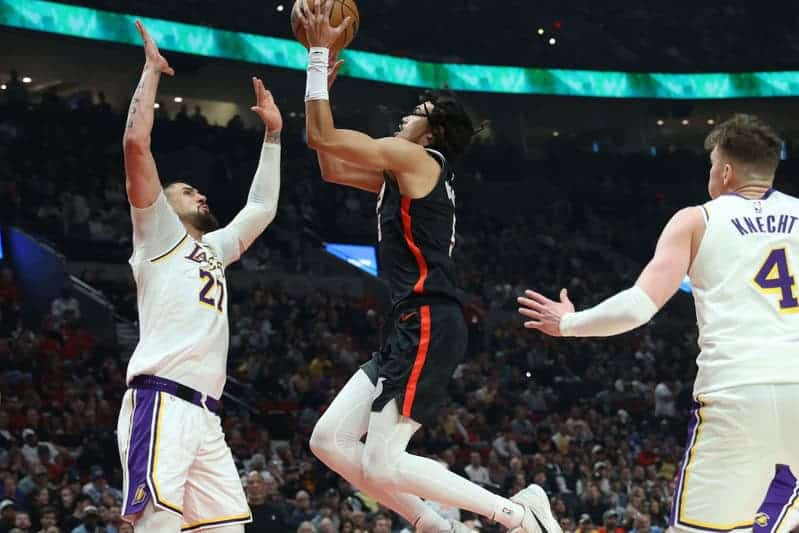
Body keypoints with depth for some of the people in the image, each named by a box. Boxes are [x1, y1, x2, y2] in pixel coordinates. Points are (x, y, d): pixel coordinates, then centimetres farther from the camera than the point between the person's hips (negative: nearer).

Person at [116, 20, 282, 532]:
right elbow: (136, 142, 0)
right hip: (161, 402, -8)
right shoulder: (159, 234, 11)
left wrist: (273, 134, 39)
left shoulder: (213, 249, 31)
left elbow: (262, 207, 40)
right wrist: (152, 69, 7)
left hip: (205, 414, 8)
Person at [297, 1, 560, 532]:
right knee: (330, 440, 7)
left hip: (428, 328, -10)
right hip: (413, 329, 10)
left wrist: (319, 51, -2)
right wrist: (322, 82, 26)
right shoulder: (403, 173, 22)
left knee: (382, 463, -13)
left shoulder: (416, 159, -6)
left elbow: (322, 136, -9)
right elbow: (331, 167, 31)